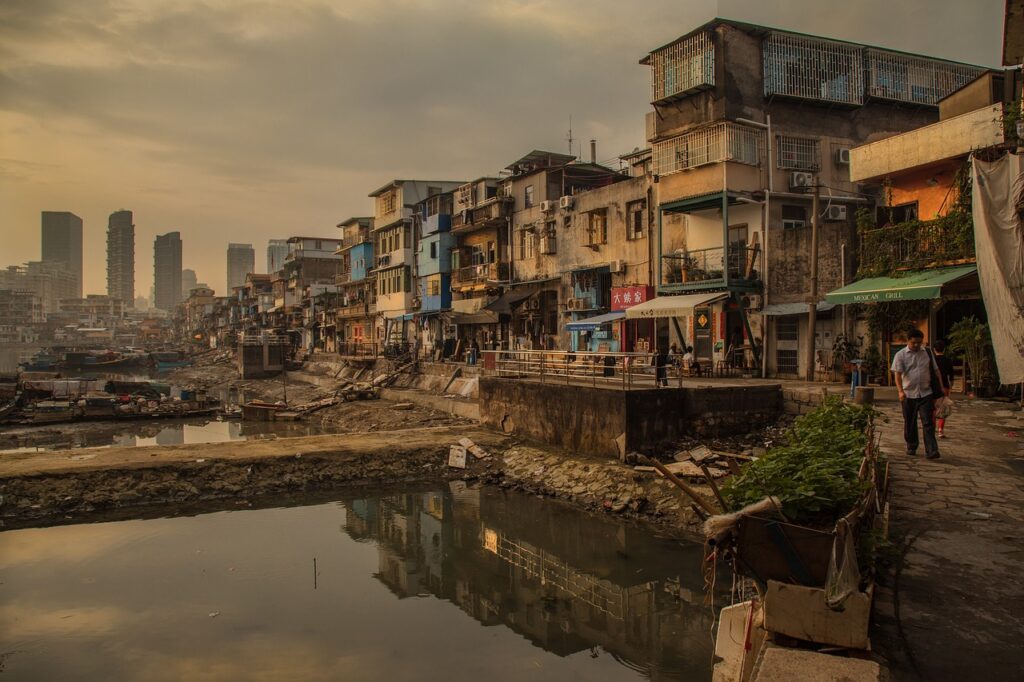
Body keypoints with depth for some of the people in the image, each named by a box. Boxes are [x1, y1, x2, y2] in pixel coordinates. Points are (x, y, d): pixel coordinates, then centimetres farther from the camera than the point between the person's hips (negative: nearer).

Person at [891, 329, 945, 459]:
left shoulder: (927, 353, 8)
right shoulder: (901, 355, -1)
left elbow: (935, 370, 14)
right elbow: (898, 374, -9)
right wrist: (900, 391, -22)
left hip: (926, 394, 1)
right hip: (908, 395, -1)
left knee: (928, 423, -5)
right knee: (910, 424, 10)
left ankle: (931, 451, -8)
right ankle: (911, 448, 23)